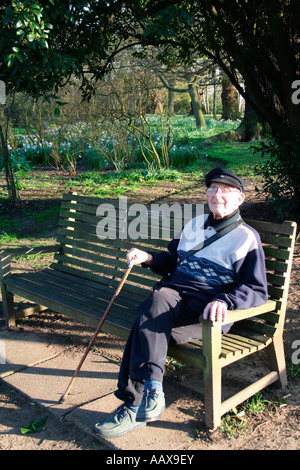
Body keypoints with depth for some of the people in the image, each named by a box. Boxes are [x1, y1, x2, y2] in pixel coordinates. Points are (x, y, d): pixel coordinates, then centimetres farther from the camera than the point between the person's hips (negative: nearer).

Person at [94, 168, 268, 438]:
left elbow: (257, 291, -3)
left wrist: (225, 301, -23)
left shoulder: (247, 238, 4)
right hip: (174, 296, 5)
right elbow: (172, 262, 30)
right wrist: (149, 258, 9)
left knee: (149, 320, -30)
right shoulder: (194, 224, 23)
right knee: (159, 298, -32)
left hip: (207, 310, -5)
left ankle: (134, 405, -27)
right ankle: (151, 390, -34)